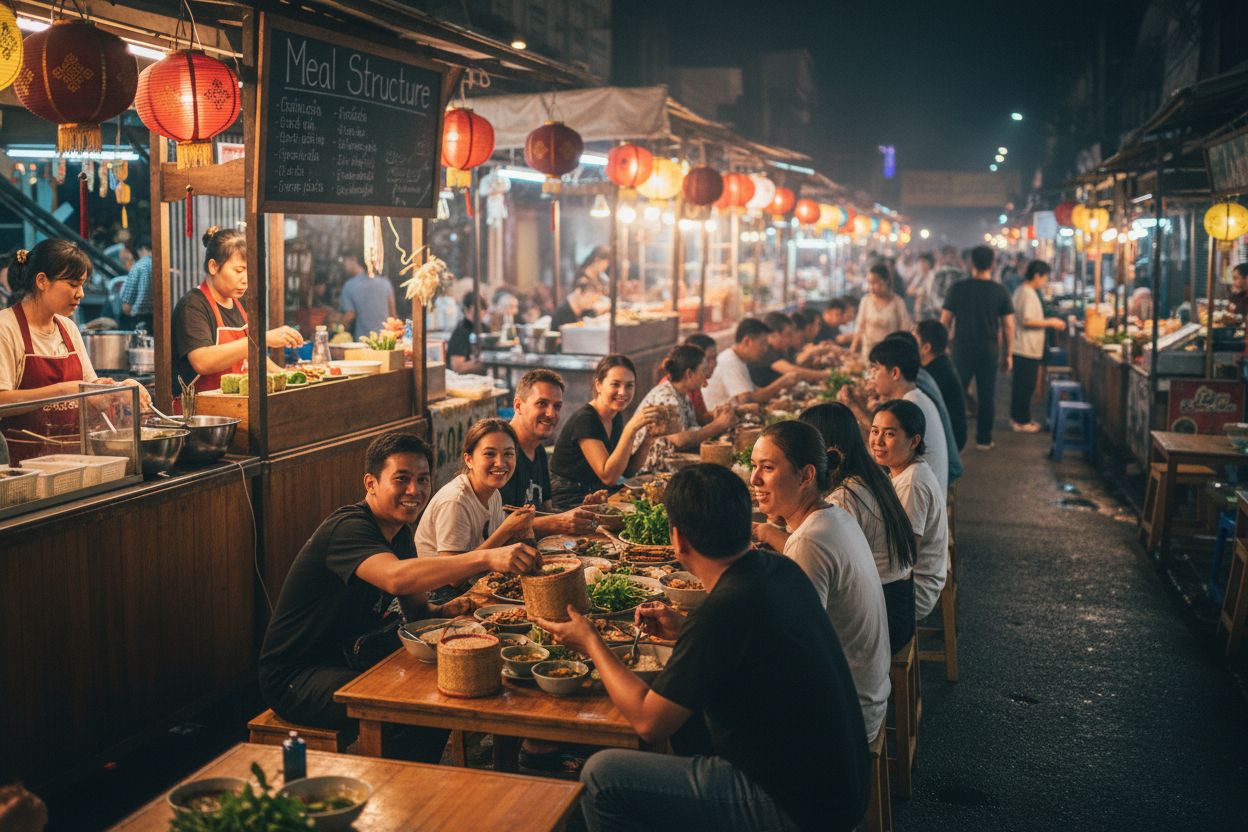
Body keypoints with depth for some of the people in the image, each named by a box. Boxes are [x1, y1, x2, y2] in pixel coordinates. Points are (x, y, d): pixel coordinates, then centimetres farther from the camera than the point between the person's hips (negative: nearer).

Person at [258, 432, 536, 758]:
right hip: (294, 679, -9)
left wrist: (447, 610, -15)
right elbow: (396, 578, -45)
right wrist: (485, 558, -54)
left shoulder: (399, 533, 6)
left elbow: (416, 609, 9)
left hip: (349, 660, 9)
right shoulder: (347, 528, -25)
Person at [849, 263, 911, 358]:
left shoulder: (897, 302, -4)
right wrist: (852, 352, 4)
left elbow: (905, 330, -2)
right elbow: (859, 328, 8)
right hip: (867, 352, 2)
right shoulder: (866, 300, 3)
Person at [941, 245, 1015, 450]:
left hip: (962, 349, 0)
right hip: (989, 351, 0)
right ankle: (984, 439, 12)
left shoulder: (957, 288, -3)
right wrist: (1008, 353, 8)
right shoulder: (1000, 291, -2)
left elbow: (945, 322, -2)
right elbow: (1008, 326, -1)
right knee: (986, 396, 7)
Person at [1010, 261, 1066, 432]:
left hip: (1022, 347, 10)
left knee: (1021, 385, 15)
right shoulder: (1028, 294, -17)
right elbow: (1027, 321, -23)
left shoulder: (1022, 291, 14)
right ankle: (1022, 422, 3)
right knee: (1026, 386, -3)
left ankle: (1018, 418, 22)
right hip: (1027, 349, -10)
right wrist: (1050, 323, -15)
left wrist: (1049, 322, 20)